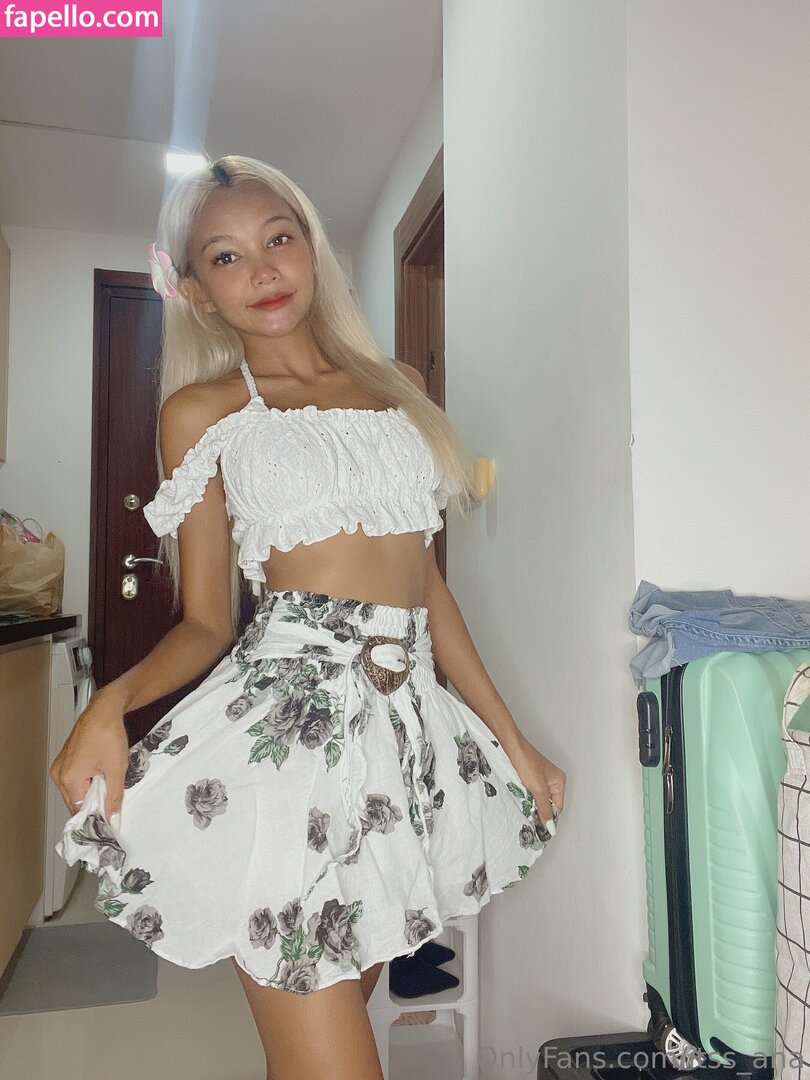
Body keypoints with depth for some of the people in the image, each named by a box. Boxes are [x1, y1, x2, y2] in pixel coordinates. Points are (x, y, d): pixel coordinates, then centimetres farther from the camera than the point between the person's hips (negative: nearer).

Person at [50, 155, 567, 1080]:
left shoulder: (393, 386, 15)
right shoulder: (202, 410, 5)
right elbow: (206, 623, 3)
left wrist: (513, 738, 14)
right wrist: (111, 701, -18)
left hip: (411, 717, 4)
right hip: (289, 715, -4)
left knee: (347, 999, 15)